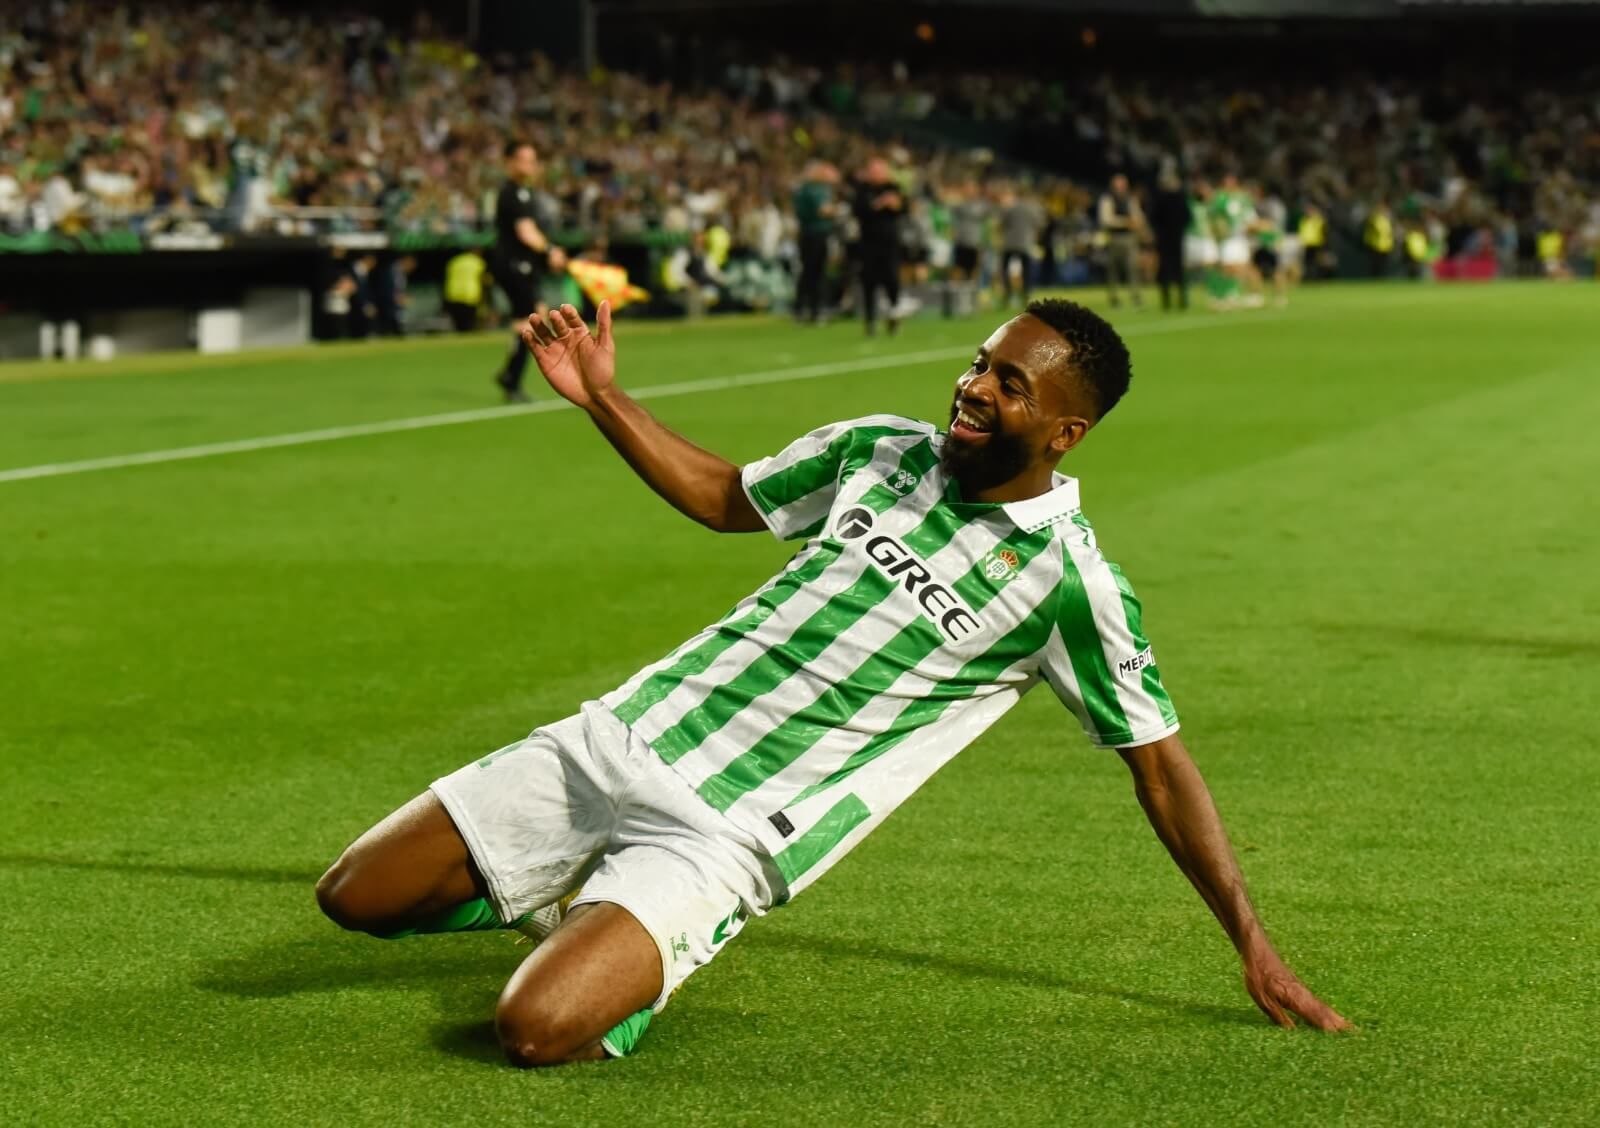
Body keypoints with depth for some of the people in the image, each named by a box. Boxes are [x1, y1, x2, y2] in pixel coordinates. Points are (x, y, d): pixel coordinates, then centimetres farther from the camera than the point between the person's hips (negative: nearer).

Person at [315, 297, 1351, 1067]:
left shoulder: (1070, 583, -8)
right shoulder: (881, 450, 7)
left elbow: (1160, 764, -2)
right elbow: (726, 498, 24)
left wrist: (1254, 945, -3)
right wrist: (602, 396, 15)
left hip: (725, 833, -5)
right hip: (624, 737, 5)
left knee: (537, 1030, -27)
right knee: (355, 899, 2)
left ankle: (638, 958, 7)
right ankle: (573, 905, 25)